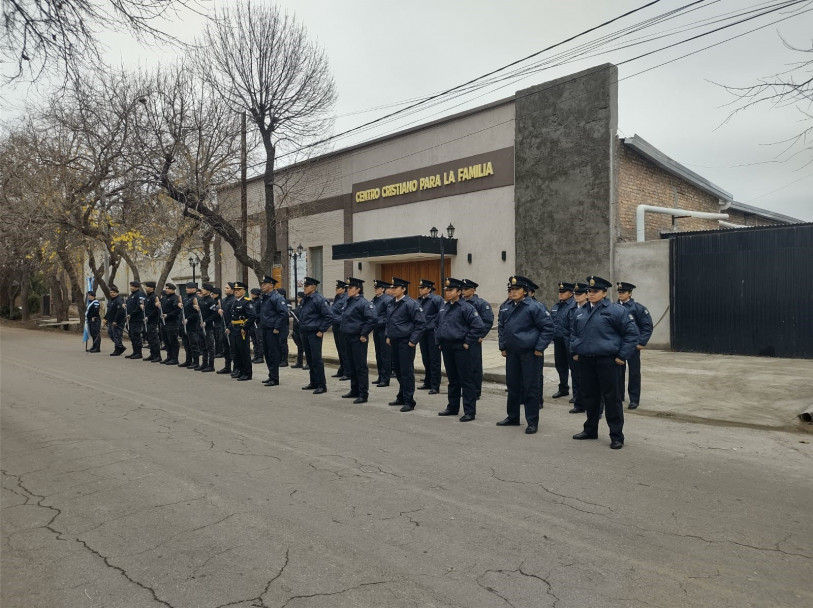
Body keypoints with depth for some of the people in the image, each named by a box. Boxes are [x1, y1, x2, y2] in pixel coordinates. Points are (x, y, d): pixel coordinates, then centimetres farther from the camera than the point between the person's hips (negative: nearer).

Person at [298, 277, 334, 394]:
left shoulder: (319, 299, -13)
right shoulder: (305, 299, 12)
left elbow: (329, 316, -17)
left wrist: (321, 330, -15)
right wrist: (302, 329, 17)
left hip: (314, 334, -8)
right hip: (305, 334, 8)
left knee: (317, 360, -6)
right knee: (310, 359, 15)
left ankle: (322, 385, -1)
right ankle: (314, 382, 25)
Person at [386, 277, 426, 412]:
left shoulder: (410, 304, -14)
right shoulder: (392, 303, 10)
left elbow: (421, 323, -15)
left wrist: (413, 340, -16)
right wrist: (388, 336, 14)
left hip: (406, 343, -8)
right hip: (394, 342, 8)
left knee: (407, 371, -3)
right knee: (398, 370, 16)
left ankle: (409, 402, 5)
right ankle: (401, 397, 30)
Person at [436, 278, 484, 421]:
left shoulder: (466, 307, -12)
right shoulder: (444, 307, 12)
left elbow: (478, 326, -19)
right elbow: (437, 325, 25)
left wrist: (467, 343, -16)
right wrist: (438, 341, 15)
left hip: (461, 349, -7)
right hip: (446, 349, 8)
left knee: (466, 380, -2)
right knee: (452, 379, 17)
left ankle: (470, 411, 3)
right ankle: (452, 407, 28)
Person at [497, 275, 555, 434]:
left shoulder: (535, 307, -11)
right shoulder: (505, 308, 8)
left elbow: (548, 327, -12)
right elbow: (501, 328, 21)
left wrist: (539, 348, -13)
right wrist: (503, 347, 14)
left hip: (529, 354, -6)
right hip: (511, 353, 6)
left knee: (531, 388, 0)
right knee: (512, 386, 15)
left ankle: (532, 422, 9)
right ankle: (512, 417, 28)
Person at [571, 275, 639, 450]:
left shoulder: (615, 310, -8)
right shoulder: (581, 312, 12)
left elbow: (632, 332, -8)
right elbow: (574, 333, 27)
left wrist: (622, 356, -10)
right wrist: (575, 352, 16)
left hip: (606, 361, -6)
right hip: (585, 361, 6)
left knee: (611, 398, -1)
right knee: (590, 396, 15)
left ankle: (616, 436, 7)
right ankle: (590, 430, 28)